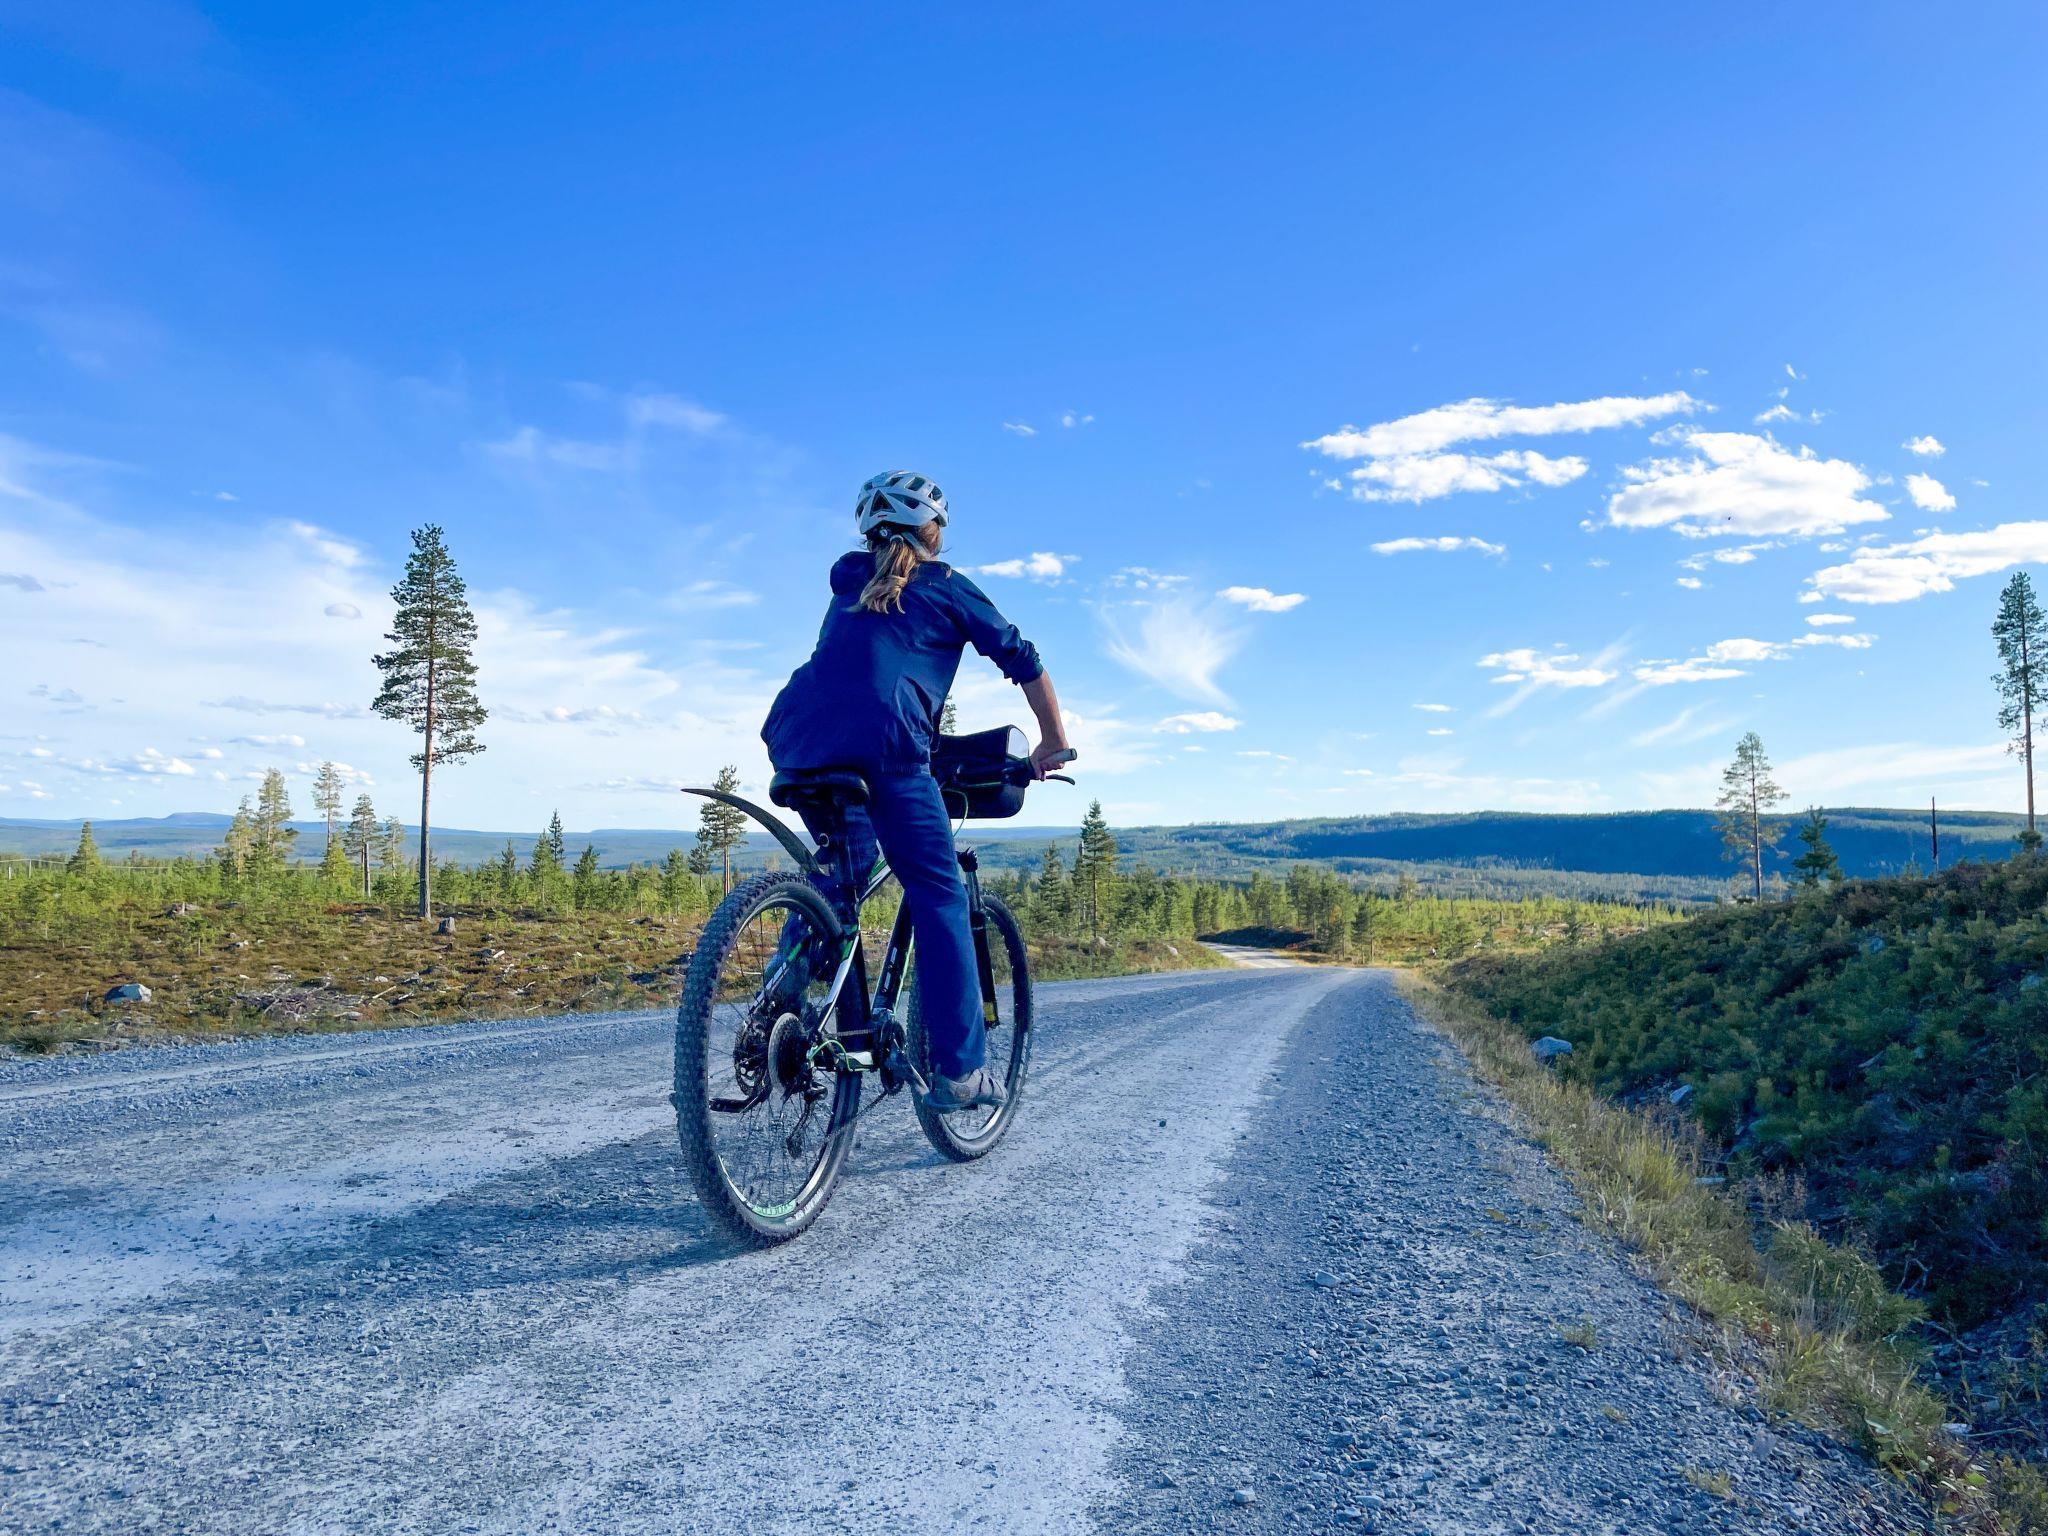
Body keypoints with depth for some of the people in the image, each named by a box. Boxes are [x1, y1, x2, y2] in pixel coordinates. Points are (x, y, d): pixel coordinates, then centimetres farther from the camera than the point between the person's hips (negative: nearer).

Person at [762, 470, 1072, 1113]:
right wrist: (1053, 744, 31)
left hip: (796, 734, 5)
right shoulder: (948, 587, 18)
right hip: (882, 740, -5)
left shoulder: (847, 579, 30)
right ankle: (960, 1070, 1)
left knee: (840, 876, 25)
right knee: (938, 896, 3)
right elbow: (1024, 662, 20)